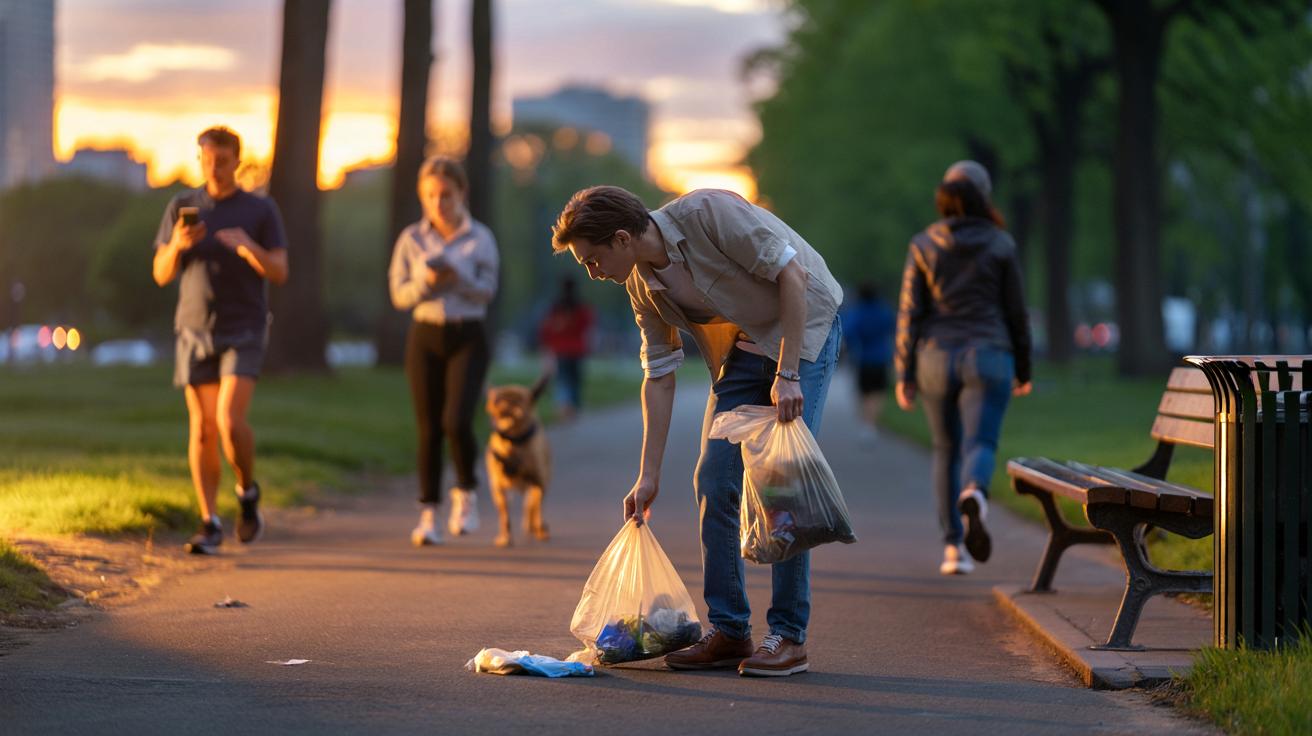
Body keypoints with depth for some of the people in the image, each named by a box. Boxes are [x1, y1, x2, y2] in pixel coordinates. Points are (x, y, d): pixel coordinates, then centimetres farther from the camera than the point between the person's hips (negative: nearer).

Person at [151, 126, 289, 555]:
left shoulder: (261, 210, 0)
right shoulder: (182, 207, 5)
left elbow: (279, 273, -6)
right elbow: (162, 275, 3)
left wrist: (249, 246, -26)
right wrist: (177, 245, -18)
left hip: (244, 333, -2)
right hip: (195, 332, 2)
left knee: (230, 420, -18)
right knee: (202, 429, 0)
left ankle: (248, 492, 9)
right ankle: (210, 525, 7)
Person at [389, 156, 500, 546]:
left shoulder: (480, 237, 0)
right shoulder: (412, 239, 3)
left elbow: (487, 291, -3)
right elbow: (399, 294, 2)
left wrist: (457, 279, -21)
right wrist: (426, 282, -17)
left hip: (468, 337, -1)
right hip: (425, 337, 1)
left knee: (456, 422, -16)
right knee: (428, 428, 0)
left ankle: (466, 492, 11)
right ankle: (428, 514, 7)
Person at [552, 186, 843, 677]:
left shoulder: (707, 213, -26)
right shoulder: (642, 285, -4)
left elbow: (791, 274, -24)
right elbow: (659, 375, 4)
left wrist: (787, 374, -25)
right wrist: (648, 475, 3)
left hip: (803, 328, -7)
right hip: (742, 349, 7)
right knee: (714, 481, -2)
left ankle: (789, 636, -6)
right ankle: (728, 631, 7)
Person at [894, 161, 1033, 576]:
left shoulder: (923, 245, 1)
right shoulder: (1000, 244, 0)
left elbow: (910, 313, -2)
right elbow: (1015, 311, 2)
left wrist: (904, 376, 2)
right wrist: (1023, 369, 12)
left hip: (937, 357, 2)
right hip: (987, 356, -2)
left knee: (947, 451, 16)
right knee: (980, 446, -8)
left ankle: (953, 548, 12)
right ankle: (973, 497, -44)